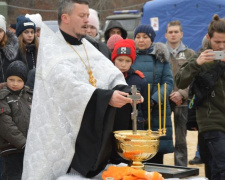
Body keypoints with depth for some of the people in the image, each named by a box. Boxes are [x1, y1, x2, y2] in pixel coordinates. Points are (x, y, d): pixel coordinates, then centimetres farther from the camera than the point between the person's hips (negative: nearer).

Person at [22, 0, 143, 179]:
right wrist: (107, 96, -34)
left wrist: (124, 90, -19)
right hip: (61, 133, -6)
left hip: (91, 133, 7)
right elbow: (67, 84, -25)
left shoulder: (87, 47, 14)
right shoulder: (51, 49, -10)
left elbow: (111, 74, 3)